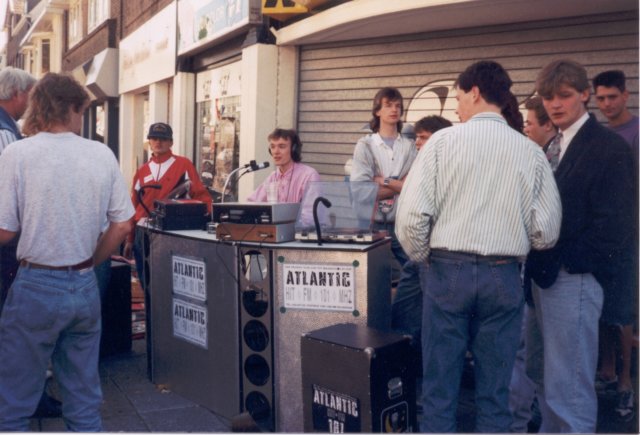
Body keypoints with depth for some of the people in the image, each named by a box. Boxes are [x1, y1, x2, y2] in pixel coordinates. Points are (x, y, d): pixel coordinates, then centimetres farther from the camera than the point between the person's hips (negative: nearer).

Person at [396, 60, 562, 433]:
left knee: (440, 386, 9)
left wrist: (423, 258, 8)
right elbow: (546, 233, -2)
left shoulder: (444, 140, -5)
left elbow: (412, 214, -10)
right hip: (503, 276, 2)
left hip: (447, 270, -1)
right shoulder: (530, 152, 1)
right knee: (495, 389, 13)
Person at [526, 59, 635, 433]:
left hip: (574, 278, -8)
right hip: (546, 273, 8)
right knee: (550, 378, 18)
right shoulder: (554, 147, 14)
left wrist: (568, 262, -14)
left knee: (569, 386, -1)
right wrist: (539, 262, 4)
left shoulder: (609, 146, -9)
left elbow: (615, 223, -15)